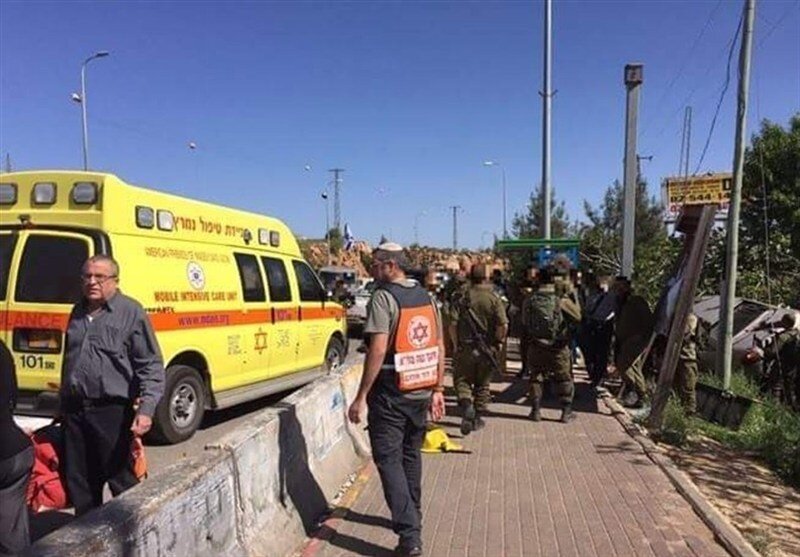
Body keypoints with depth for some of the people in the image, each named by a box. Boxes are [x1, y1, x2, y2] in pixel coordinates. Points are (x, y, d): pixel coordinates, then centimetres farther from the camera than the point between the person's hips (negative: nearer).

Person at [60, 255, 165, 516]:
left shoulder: (131, 312, -7)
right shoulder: (78, 312, 13)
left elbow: (151, 366, -10)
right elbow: (69, 361, 22)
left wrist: (146, 409, -20)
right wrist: (63, 406, 22)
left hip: (113, 411, -6)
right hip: (74, 411, 7)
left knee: (123, 483, 5)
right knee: (78, 483, 17)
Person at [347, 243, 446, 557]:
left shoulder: (383, 298, -13)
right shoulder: (426, 297, 9)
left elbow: (378, 350, -20)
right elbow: (440, 347, 9)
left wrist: (361, 396, -16)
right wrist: (438, 389, 15)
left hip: (390, 394, -7)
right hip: (421, 392, 7)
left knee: (388, 459, 1)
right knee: (411, 455, 20)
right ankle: (412, 518, 35)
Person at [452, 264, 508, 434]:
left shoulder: (463, 298, -4)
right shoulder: (494, 299, -7)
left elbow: (453, 324, -4)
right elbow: (503, 325, -15)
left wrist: (456, 344, 9)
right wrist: (498, 342, 0)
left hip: (465, 348, 0)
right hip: (487, 350, 1)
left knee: (462, 380, 12)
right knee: (482, 384, 15)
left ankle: (466, 404, -15)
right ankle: (477, 418, 23)